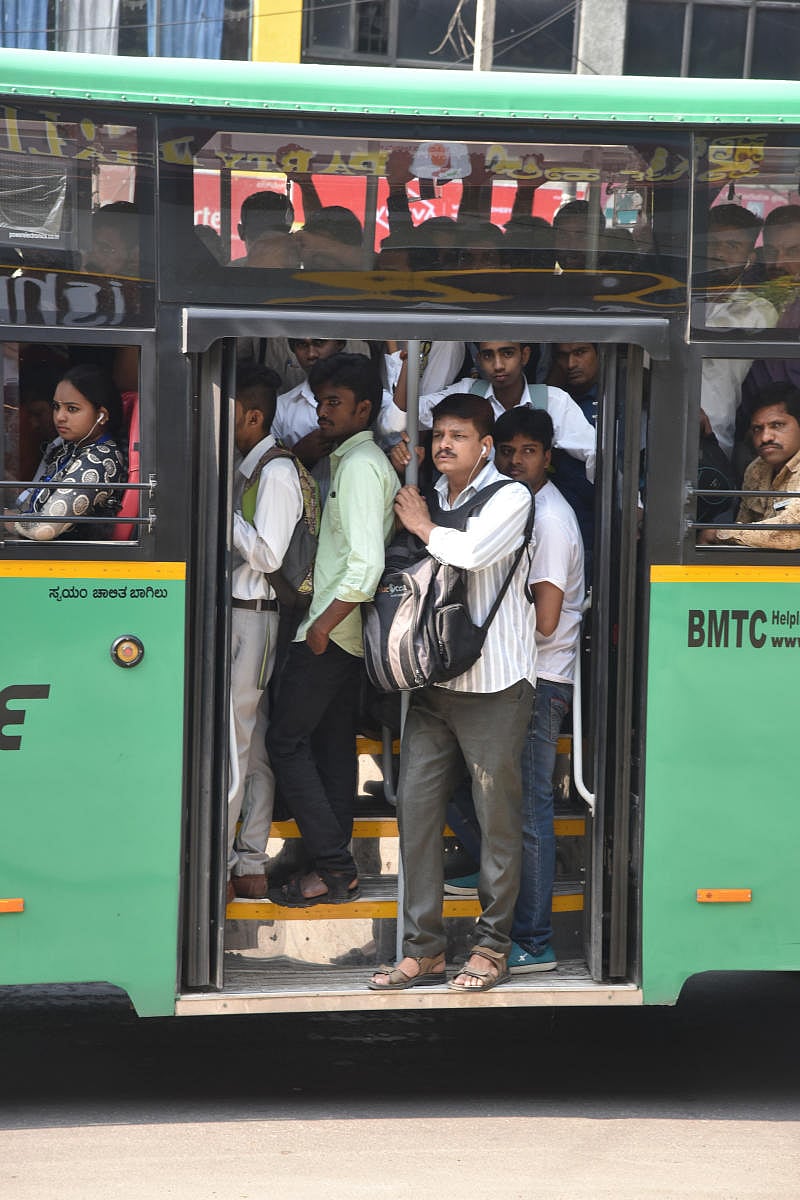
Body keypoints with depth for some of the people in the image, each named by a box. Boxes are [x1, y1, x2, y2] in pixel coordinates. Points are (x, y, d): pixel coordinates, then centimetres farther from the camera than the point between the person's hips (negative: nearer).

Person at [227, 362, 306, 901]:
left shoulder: (276, 472, -12)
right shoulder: (244, 468, 16)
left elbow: (267, 555, -18)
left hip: (253, 614, -9)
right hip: (234, 613, 9)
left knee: (229, 741, -8)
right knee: (253, 745, 9)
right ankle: (251, 865, 12)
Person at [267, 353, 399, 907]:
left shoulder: (359, 465, -15)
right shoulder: (357, 460, 17)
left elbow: (366, 561, -24)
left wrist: (324, 623, -20)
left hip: (331, 631, -10)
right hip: (349, 633, 10)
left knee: (287, 739, -7)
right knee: (334, 744, 11)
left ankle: (333, 865, -8)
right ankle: (338, 869, 13)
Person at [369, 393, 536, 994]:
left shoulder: (511, 497, -4)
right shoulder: (427, 498, 15)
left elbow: (474, 550, -22)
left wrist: (423, 527, -7)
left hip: (493, 684, -6)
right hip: (432, 680, 6)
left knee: (498, 815, 0)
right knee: (416, 808, 2)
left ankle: (492, 946, 9)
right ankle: (424, 949, 7)